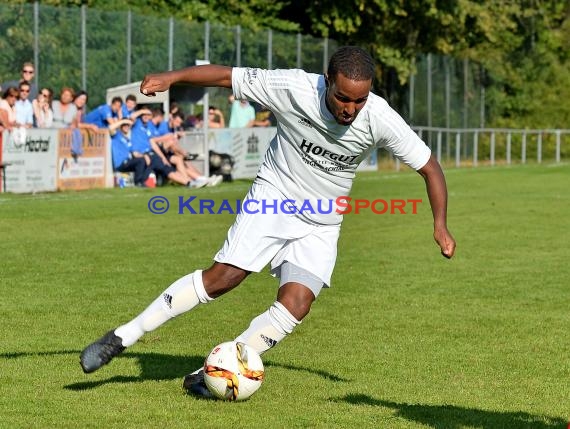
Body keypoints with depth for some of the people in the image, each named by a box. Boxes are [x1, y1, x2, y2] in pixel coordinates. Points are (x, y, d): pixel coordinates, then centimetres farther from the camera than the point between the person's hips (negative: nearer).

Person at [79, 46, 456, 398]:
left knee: (295, 305, -17)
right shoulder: (294, 87, -23)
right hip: (273, 196, -2)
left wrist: (440, 224, -14)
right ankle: (122, 337, -4)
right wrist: (172, 76, -28)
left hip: (321, 226, 2)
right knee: (223, 277, -15)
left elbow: (429, 167, -7)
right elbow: (226, 76, -16)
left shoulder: (381, 119, -19)